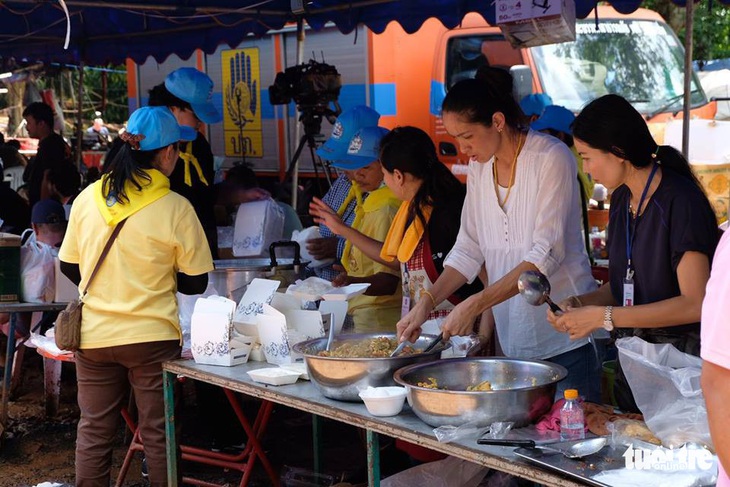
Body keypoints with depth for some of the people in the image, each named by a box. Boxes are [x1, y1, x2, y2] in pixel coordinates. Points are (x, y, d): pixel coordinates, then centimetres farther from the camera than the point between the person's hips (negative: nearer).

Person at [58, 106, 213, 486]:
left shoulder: (87, 198, -1)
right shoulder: (176, 208, -12)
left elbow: (69, 267, 9)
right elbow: (194, 283, -5)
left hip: (93, 336, 3)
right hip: (151, 337, -3)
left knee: (94, 431, 14)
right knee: (158, 433, 9)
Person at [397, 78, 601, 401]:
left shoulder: (551, 158, -13)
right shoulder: (479, 168, 8)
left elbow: (547, 253, -19)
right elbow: (468, 250, 11)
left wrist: (475, 305, -24)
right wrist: (426, 304, -3)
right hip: (513, 341, 6)